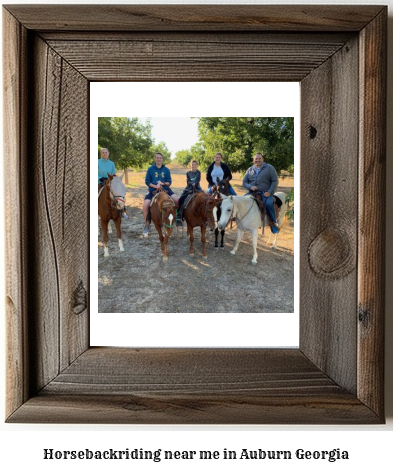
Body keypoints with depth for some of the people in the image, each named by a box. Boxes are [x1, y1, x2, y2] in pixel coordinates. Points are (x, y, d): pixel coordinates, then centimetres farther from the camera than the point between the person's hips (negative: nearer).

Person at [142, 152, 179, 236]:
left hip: (165, 189, 1)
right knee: (145, 205, -23)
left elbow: (169, 182, 8)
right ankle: (147, 225, -4)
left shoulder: (166, 170, 8)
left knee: (177, 200, -20)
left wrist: (163, 183, -12)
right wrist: (155, 186, -14)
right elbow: (147, 181, 2)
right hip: (153, 189, -1)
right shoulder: (150, 169, 4)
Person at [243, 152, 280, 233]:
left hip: (265, 193, -4)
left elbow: (275, 181, 0)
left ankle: (273, 222, -16)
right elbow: (244, 182, 13)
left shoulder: (269, 168, 5)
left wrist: (270, 192, -13)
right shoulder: (250, 170, 15)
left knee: (268, 204, -32)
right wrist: (250, 187, -11)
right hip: (252, 192, 4)